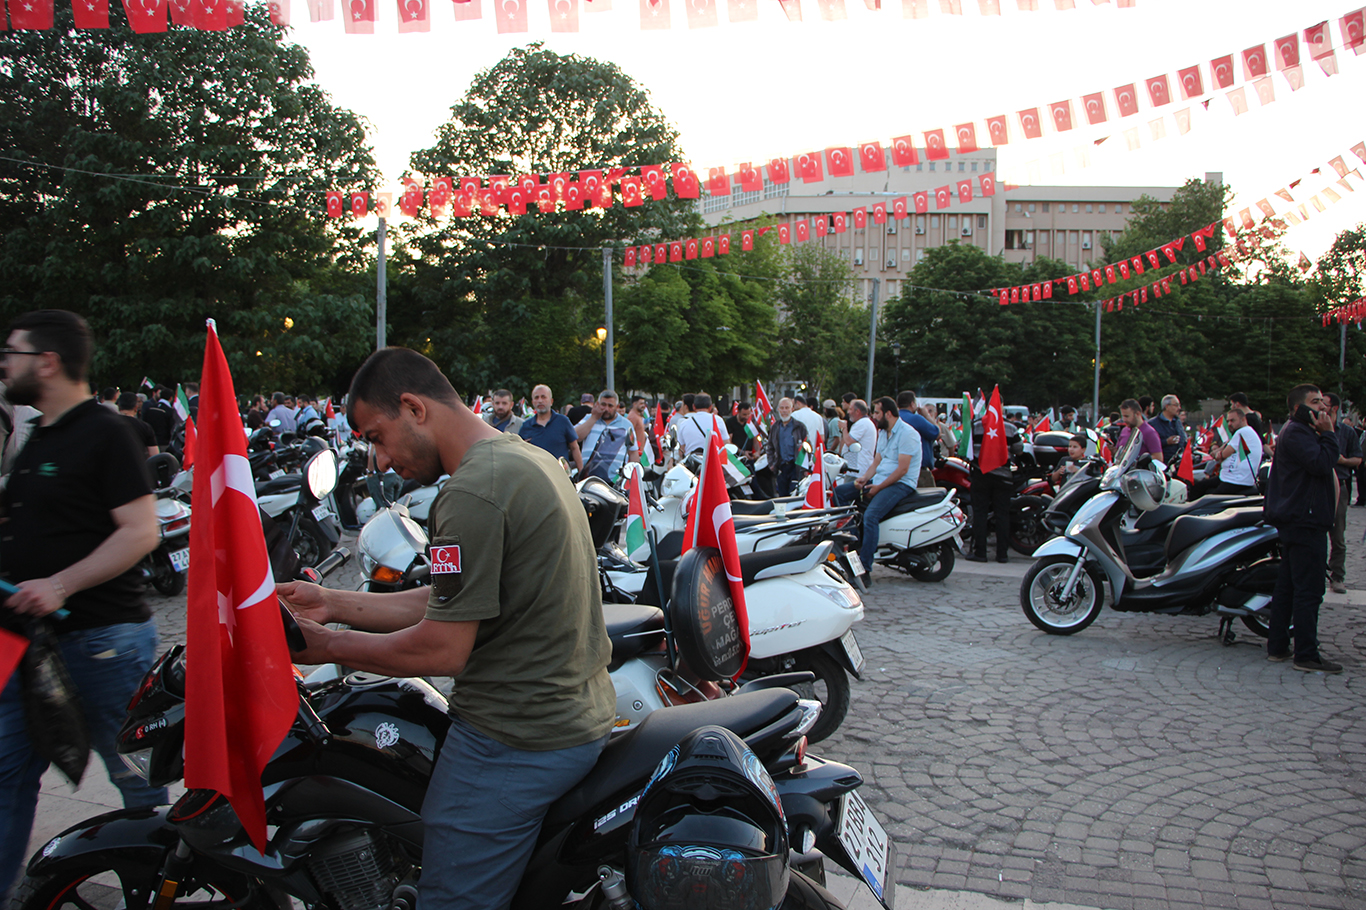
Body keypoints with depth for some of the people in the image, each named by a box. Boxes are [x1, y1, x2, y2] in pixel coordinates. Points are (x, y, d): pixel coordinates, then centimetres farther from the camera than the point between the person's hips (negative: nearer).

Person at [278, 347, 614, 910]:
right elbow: (451, 603, 12)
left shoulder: (472, 494, -20)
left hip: (513, 745, -10)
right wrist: (332, 603, 9)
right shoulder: (527, 458, 12)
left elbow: (442, 649, -19)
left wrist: (329, 646, -6)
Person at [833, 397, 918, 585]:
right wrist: (864, 478, -3)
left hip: (901, 484, -10)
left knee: (870, 515, -30)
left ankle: (864, 571, -30)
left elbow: (903, 469, -19)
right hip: (880, 479, 10)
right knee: (839, 492, 1)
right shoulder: (883, 432, 17)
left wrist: (878, 487, -20)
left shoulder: (907, 433, -13)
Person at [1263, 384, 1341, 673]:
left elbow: (1322, 465, 19)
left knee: (1287, 585, 12)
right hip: (1305, 522, -11)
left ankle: (1277, 646, 17)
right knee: (1309, 589, -9)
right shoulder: (1296, 432, -13)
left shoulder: (1299, 432, 21)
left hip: (1295, 520, 11)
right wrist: (1328, 433, -15)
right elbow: (1321, 464, -24)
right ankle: (1307, 655, -6)